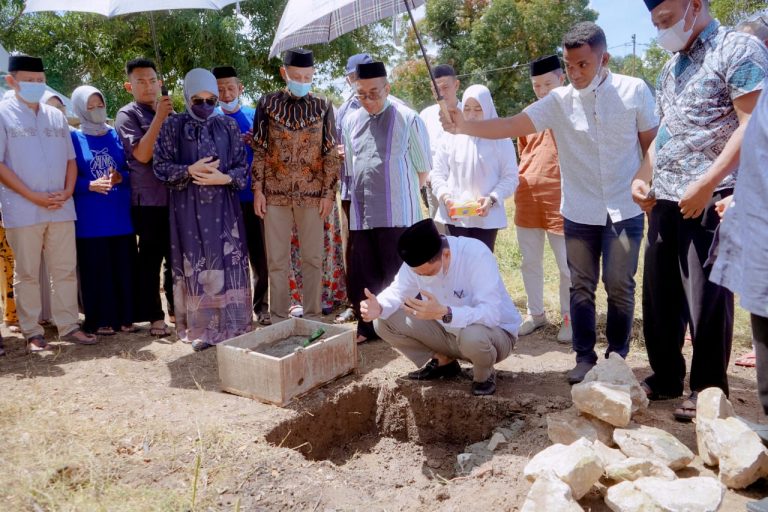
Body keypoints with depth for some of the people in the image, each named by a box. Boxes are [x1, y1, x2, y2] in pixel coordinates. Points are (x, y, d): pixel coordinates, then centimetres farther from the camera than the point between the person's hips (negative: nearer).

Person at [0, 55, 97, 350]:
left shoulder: (56, 116, 14)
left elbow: (70, 159, 15)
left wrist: (67, 192, -2)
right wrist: (33, 196, -12)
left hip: (61, 208, 4)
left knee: (66, 270, 7)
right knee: (27, 273, 4)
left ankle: (68, 326, 16)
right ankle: (32, 332, 13)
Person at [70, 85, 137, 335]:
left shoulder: (116, 135, 11)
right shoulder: (74, 139, 3)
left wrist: (120, 178, -11)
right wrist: (91, 185, -18)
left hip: (120, 215, 3)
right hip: (90, 219, -2)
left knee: (123, 266, 3)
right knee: (96, 268, 0)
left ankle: (124, 317, 13)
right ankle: (99, 320, 10)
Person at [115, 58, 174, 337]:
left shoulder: (171, 112, 13)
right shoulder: (127, 115, -2)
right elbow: (142, 154, -15)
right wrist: (159, 117, -16)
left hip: (176, 196, 5)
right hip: (148, 199, -5)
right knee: (150, 259, 2)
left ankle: (177, 309, 24)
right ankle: (154, 317, 11)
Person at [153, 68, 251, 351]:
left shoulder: (228, 125, 6)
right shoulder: (173, 126, 3)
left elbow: (242, 165, 6)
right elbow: (160, 166, 0)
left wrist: (224, 178, -14)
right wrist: (189, 171, -16)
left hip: (223, 205, 1)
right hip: (188, 206, -1)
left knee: (228, 261, 1)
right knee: (195, 264, 1)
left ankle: (230, 326, 11)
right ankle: (201, 328, 11)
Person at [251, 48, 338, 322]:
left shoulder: (323, 106, 2)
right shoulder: (268, 103, 3)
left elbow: (331, 153, 2)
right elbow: (259, 149, 3)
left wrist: (329, 193, -4)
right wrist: (258, 189, -2)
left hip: (312, 193, 0)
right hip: (275, 192, 0)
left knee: (313, 258, 7)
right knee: (277, 259, 6)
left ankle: (313, 315, 19)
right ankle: (279, 317, 17)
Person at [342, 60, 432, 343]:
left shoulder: (407, 119, -5)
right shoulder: (351, 122, 10)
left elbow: (423, 168, 3)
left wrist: (404, 193, 8)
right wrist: (364, 193, 14)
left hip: (397, 214, -5)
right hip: (361, 214, 5)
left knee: (399, 276, 0)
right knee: (362, 275, 10)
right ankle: (368, 327, 25)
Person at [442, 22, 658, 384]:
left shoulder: (634, 91, -5)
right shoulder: (559, 101, -5)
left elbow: (652, 144, 3)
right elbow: (511, 125, -17)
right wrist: (465, 127, -30)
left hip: (625, 210, -1)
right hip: (580, 213, 1)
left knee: (620, 286, 5)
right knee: (581, 287, 7)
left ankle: (617, 358, 21)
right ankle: (584, 357, 20)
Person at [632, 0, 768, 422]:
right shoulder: (671, 67, 18)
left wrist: (707, 183, -21)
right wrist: (644, 176, 9)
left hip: (710, 199, -7)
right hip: (664, 199, 8)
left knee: (707, 300, -2)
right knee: (659, 295, 10)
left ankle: (708, 391, 12)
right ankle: (665, 377, 24)